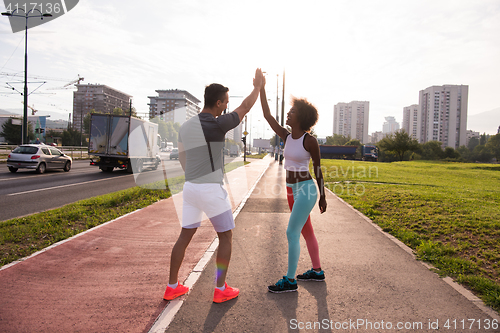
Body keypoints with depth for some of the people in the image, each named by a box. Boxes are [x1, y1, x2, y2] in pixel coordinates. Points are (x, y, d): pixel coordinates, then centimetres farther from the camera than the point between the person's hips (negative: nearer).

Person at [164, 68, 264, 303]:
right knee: (226, 238, 9)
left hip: (190, 188, 7)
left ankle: (172, 287, 25)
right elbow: (245, 108, -2)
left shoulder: (185, 127, 7)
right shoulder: (217, 125, -16)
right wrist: (258, 86, 14)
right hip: (211, 190, -7)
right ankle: (221, 289, 16)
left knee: (185, 236, 17)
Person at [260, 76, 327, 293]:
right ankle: (317, 271, 31)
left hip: (306, 190, -8)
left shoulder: (310, 140, -13)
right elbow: (267, 116, 3)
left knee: (292, 232, -6)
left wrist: (322, 196, -3)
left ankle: (290, 280, 5)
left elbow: (318, 169, -7)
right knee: (306, 232, 16)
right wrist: (261, 89, 1)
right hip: (292, 190, 8)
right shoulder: (286, 137, 5)